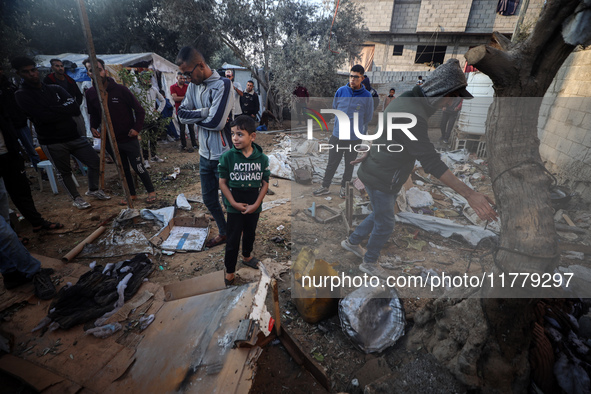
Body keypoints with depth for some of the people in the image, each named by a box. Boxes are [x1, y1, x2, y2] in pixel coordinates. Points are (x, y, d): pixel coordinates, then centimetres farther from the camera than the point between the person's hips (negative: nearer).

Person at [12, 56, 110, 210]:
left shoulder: (56, 89, 10)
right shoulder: (21, 95, -2)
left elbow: (76, 109, -3)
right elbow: (44, 116, -17)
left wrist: (54, 110, -13)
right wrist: (64, 110, -7)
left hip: (73, 136, 4)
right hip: (52, 143, -4)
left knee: (95, 162, 5)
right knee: (64, 172, 5)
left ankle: (93, 190, 27)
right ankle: (76, 198, 24)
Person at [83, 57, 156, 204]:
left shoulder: (120, 89, -10)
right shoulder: (90, 93, 3)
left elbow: (139, 110, -6)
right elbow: (93, 114, 18)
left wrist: (137, 128, -14)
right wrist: (93, 127, 0)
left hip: (129, 138, -4)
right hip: (110, 140, 5)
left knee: (138, 167, 2)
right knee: (123, 169, 14)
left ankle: (151, 191, 19)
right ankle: (131, 194, 29)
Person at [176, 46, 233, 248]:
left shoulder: (223, 85, -15)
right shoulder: (193, 85, 8)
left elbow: (216, 122, -22)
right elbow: (182, 114, 2)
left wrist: (195, 118, -5)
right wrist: (204, 112, -13)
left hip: (223, 155, -8)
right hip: (205, 154, 8)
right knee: (209, 199, 18)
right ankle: (223, 232, 39)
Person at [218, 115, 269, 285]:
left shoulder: (262, 158, -9)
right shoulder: (227, 156, -14)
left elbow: (265, 183, -4)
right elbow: (222, 182, -10)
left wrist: (256, 204, -11)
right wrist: (234, 203, -16)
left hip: (254, 207, 3)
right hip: (235, 207, -2)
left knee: (250, 233, 24)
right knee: (233, 240, 7)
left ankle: (246, 256, 52)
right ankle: (229, 272, 25)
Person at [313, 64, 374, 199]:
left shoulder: (367, 96, -8)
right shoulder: (341, 91, -2)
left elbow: (368, 118, 3)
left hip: (354, 138, -1)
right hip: (337, 135, 2)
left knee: (349, 165, 12)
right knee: (332, 163, 9)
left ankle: (344, 187, 30)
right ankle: (325, 187, 22)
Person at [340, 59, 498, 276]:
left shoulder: (406, 101, 4)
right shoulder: (411, 115, -29)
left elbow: (385, 134, 18)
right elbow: (431, 162, -32)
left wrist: (370, 152, 28)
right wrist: (469, 194, -29)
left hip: (382, 175, 9)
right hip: (380, 181, -9)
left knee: (380, 216, 25)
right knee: (385, 225, 9)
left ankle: (352, 242, 43)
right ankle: (369, 262, 32)